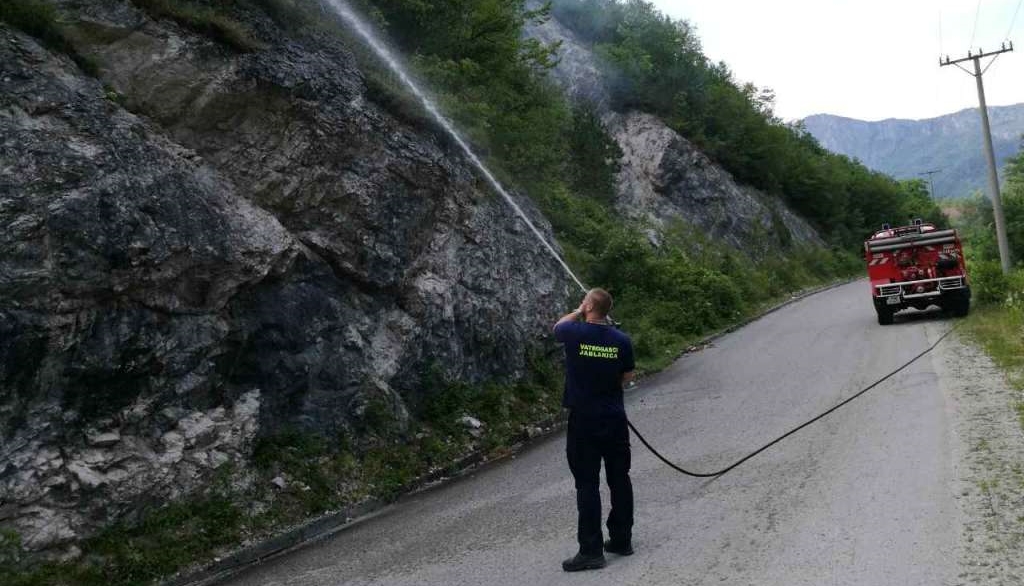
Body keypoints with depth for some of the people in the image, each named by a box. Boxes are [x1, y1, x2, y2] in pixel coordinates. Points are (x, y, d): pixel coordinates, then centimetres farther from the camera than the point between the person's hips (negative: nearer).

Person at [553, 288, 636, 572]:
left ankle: (591, 551, 3)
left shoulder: (575, 334, -12)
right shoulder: (621, 340, -4)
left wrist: (578, 312, 20)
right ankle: (622, 540, 24)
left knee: (587, 485, 1)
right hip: (615, 420, 3)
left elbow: (557, 327, 12)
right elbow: (628, 375, 8)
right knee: (619, 480, 13)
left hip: (584, 421, -3)